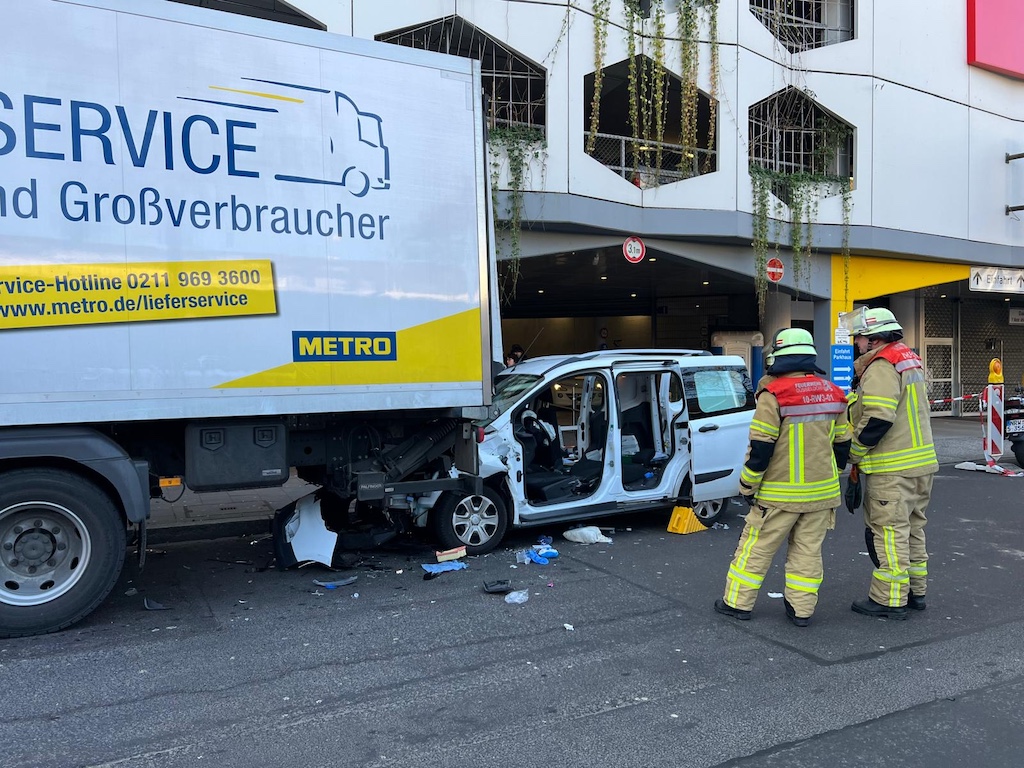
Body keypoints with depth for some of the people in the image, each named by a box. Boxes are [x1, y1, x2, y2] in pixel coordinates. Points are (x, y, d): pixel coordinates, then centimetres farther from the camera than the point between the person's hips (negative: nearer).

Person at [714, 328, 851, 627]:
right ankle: (802, 609, 17)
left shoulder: (773, 395, -15)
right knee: (808, 551, 13)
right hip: (822, 492, 6)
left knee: (756, 548, 6)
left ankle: (738, 602, 15)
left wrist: (747, 485, -5)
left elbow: (760, 448, -17)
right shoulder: (832, 394, 6)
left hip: (780, 494, -5)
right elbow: (842, 444, 12)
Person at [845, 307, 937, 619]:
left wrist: (853, 451, -12)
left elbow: (877, 420, -25)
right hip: (921, 462, 10)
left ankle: (889, 600, 3)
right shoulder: (909, 359, 15)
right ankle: (915, 591, 28)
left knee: (890, 531, -3)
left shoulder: (881, 366, -17)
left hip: (892, 469, -10)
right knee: (913, 528, 17)